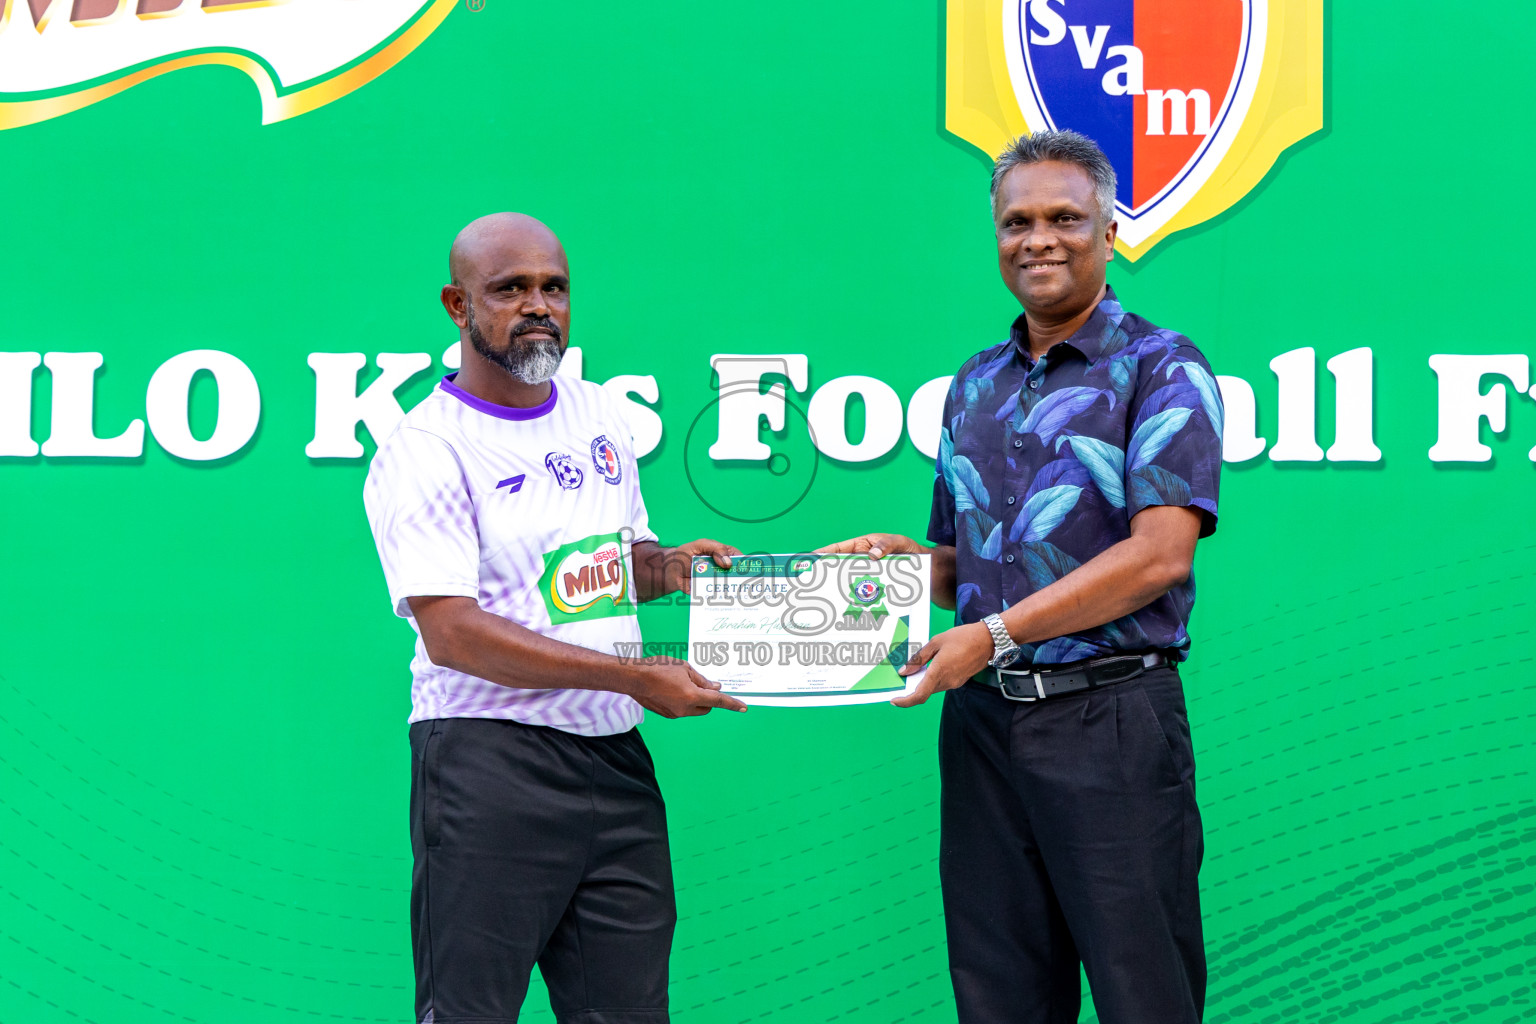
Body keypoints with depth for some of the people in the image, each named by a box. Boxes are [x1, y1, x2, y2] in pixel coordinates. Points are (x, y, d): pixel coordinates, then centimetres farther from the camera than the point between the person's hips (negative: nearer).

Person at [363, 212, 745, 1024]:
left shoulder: (601, 415, 15)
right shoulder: (423, 451, -8)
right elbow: (451, 632, -16)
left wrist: (666, 566, 3)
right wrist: (634, 676, -18)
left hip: (616, 763, 6)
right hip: (492, 762, -6)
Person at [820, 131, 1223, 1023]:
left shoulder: (1160, 369, -3)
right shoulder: (976, 386, 17)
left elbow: (1160, 554, -14)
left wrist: (995, 633, -18)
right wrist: (909, 559, 1)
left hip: (1108, 717, -6)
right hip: (983, 718, 6)